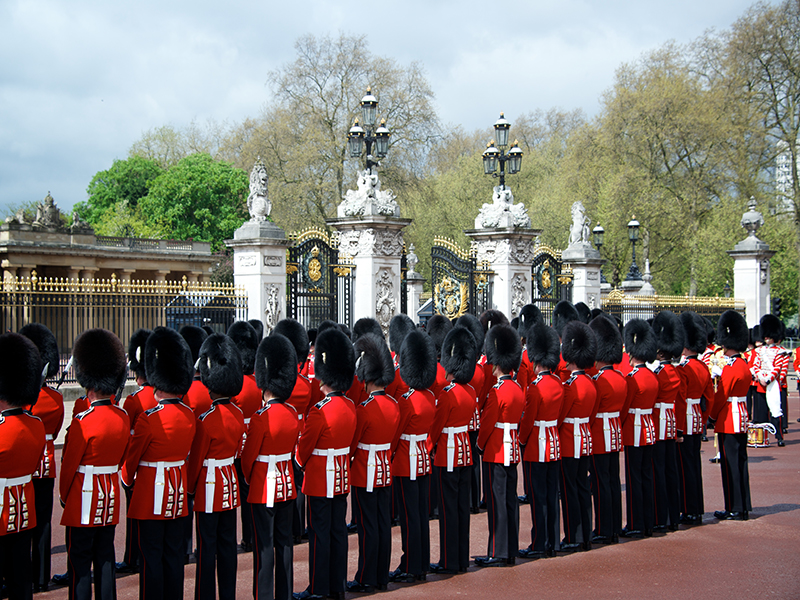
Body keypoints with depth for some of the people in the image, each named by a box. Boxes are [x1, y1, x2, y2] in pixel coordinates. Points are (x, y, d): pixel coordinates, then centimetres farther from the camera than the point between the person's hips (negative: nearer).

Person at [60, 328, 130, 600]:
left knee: (80, 564, 3)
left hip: (83, 504, -6)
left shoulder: (82, 422, -20)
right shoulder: (123, 417, 0)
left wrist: (64, 496, 5)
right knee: (105, 559, 15)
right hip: (111, 502, 6)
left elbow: (69, 466, -11)